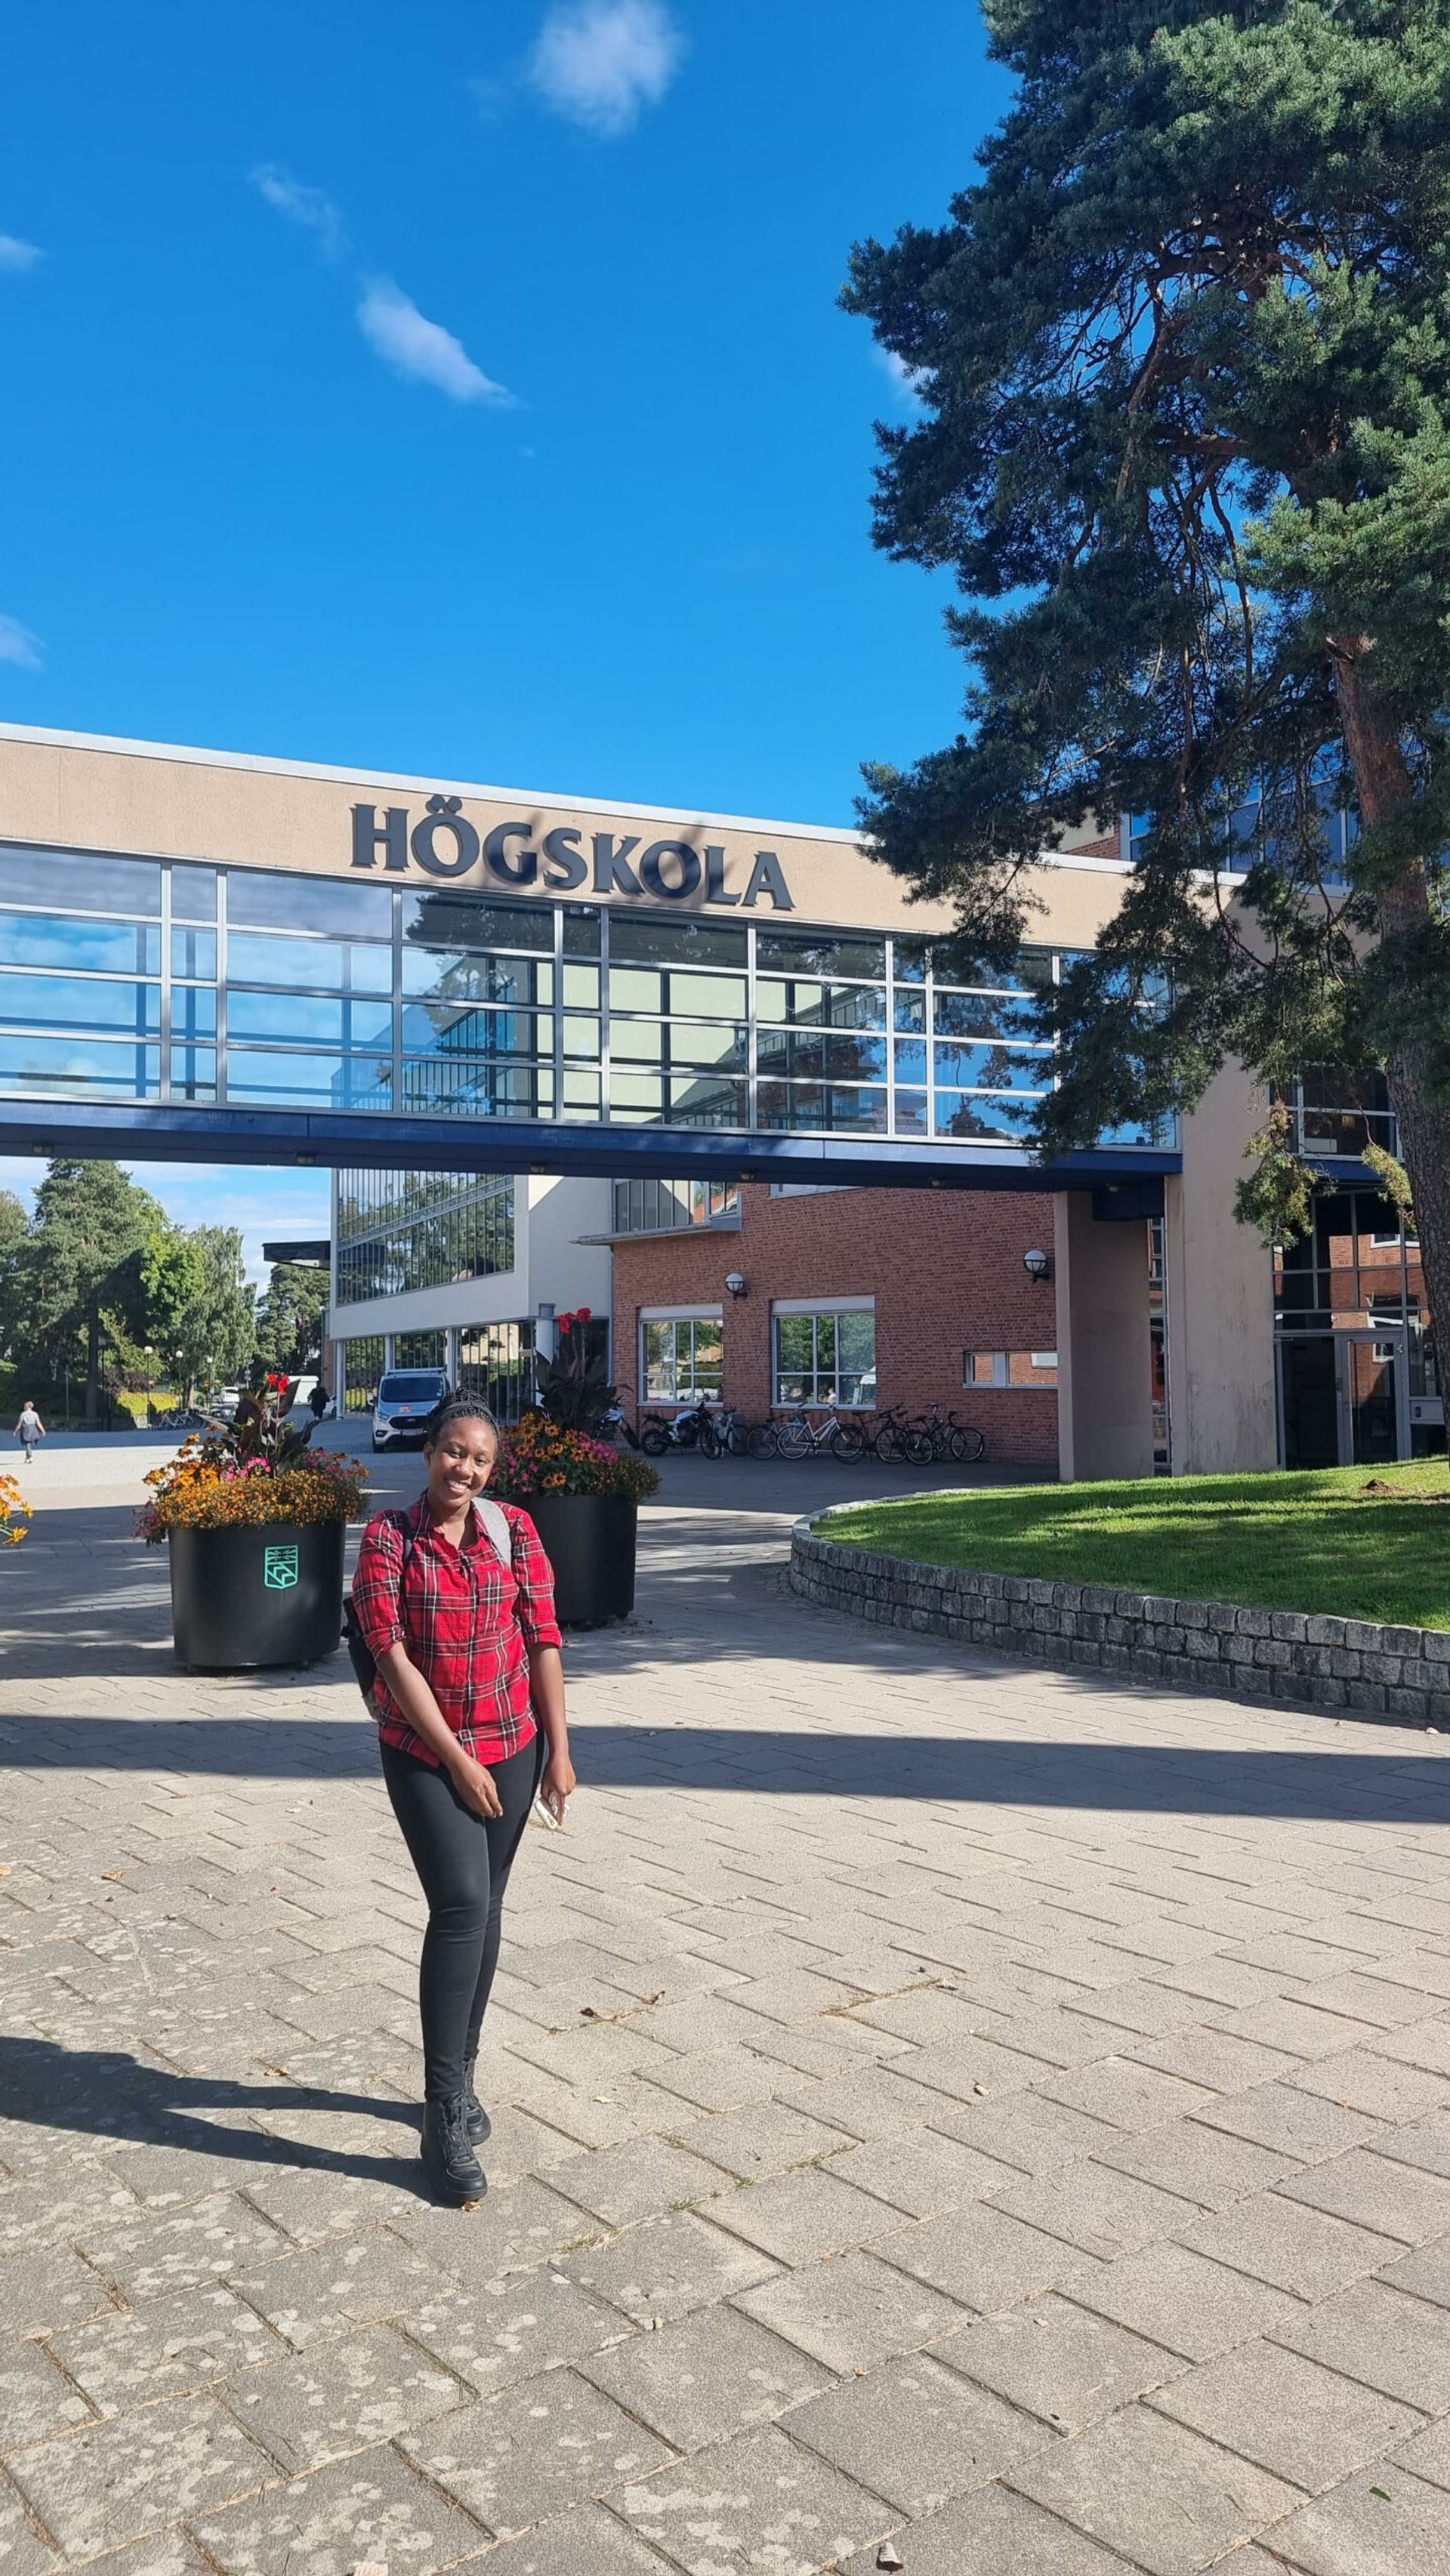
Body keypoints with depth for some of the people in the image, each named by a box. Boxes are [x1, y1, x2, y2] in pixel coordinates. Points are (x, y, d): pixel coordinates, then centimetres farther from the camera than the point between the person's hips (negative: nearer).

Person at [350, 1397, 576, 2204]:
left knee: (484, 1910, 11)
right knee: (461, 1904, -15)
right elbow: (391, 1654, -13)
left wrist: (559, 1749, -2)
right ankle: (445, 2119, -8)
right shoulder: (388, 1537, -10)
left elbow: (543, 1639, -1)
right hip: (424, 1753, -3)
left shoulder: (513, 1528, -2)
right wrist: (457, 1759, -14)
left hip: (512, 1747, 3)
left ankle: (461, 2075, 30)